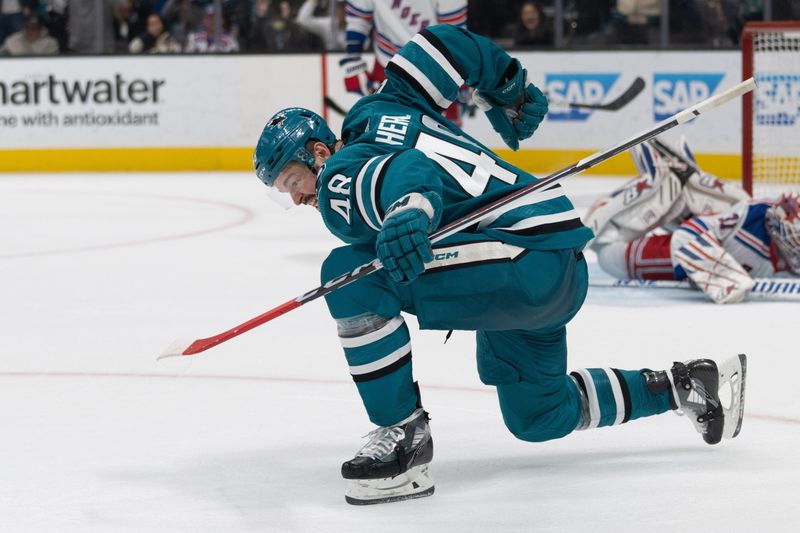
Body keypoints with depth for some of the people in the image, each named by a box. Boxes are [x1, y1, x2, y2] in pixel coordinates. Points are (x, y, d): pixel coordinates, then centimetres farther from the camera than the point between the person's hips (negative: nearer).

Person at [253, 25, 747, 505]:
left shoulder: (340, 178, -11)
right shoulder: (376, 111, 16)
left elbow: (409, 171, -32)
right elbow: (450, 44, 18)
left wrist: (409, 211, -54)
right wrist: (511, 89, 33)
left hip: (524, 261, -11)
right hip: (562, 268, 11)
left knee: (351, 274, -20)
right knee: (539, 417, 29)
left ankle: (404, 434, -16)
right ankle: (688, 385, 33)